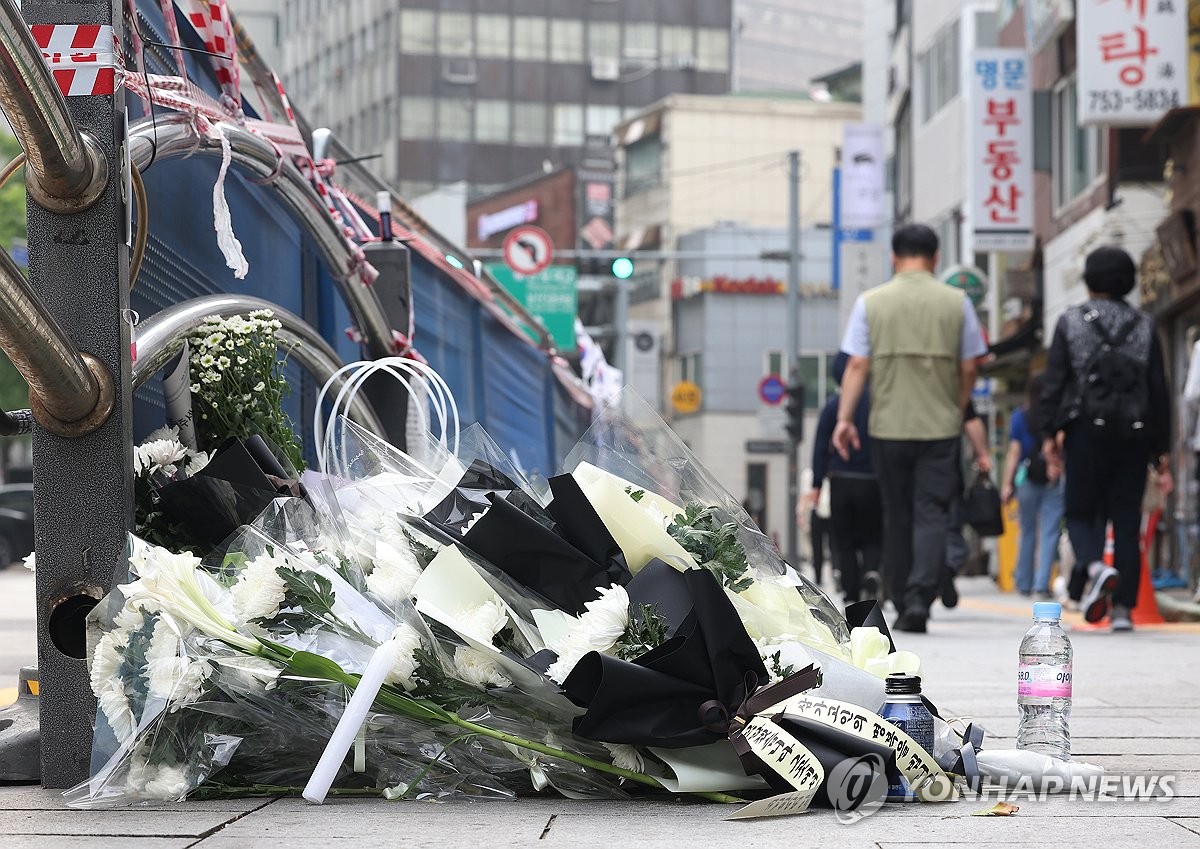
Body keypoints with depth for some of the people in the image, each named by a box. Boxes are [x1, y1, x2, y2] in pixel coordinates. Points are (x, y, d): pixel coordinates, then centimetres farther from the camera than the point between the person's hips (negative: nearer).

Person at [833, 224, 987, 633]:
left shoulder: (871, 302, 2)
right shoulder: (955, 302, 2)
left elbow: (857, 365, -4)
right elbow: (968, 369, 4)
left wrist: (844, 418, -1)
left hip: (888, 426, 1)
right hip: (941, 426, -1)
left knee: (897, 517, 10)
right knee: (931, 514, -2)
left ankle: (902, 604, 15)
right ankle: (920, 597, -18)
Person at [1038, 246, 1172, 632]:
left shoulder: (1070, 322, 3)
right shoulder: (1144, 326, 8)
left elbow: (1053, 382, -3)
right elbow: (1159, 390, 7)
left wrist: (1049, 435, 0)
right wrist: (1162, 451, 9)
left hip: (1085, 431, -2)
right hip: (1134, 435, 2)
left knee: (1080, 511, 8)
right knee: (1127, 521, 6)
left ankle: (1094, 567, -23)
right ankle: (1123, 607, 1)